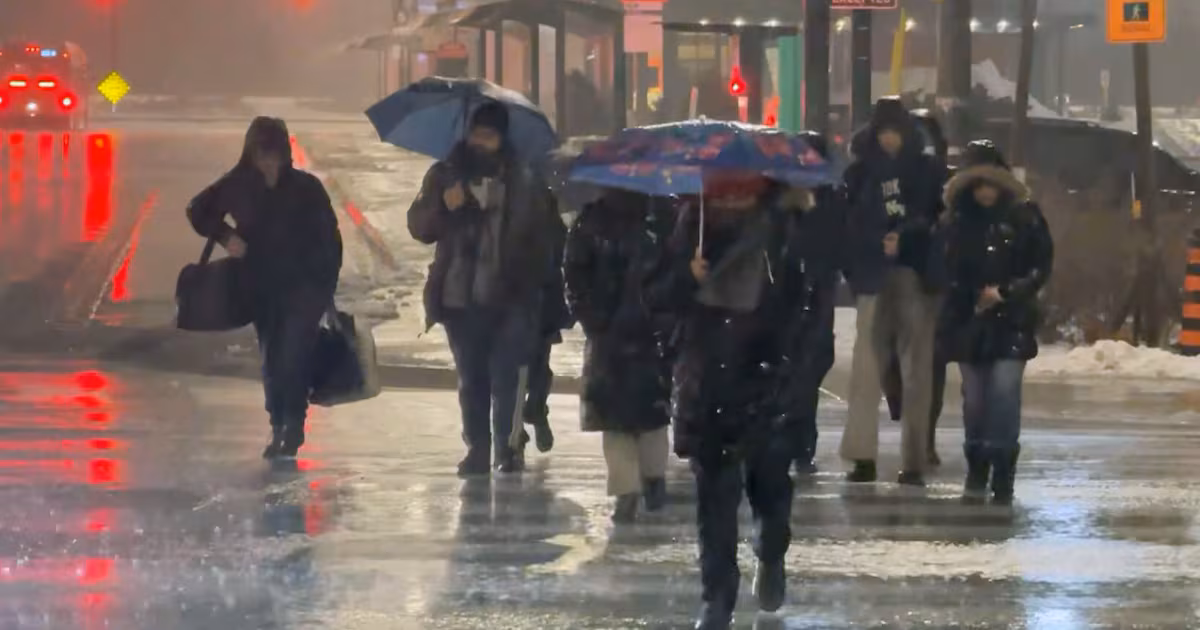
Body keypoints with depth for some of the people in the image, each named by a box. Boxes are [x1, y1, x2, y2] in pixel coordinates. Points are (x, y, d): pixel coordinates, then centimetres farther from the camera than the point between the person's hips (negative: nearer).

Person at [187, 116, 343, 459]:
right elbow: (198, 210, 14)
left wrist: (327, 286, -6)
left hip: (304, 287, -3)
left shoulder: (306, 187, -6)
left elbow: (330, 240, -2)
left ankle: (293, 425, -10)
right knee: (273, 362, 7)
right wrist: (224, 235, -3)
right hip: (262, 289, 3)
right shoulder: (238, 185, -1)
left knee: (293, 357, -17)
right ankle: (279, 429, 19)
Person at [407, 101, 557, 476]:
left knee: (505, 376, -10)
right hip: (460, 299, 2)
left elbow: (540, 238, 8)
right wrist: (444, 206, -15)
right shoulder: (445, 175, 9)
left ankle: (508, 448, -5)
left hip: (508, 299, -2)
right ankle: (477, 448, 10)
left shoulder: (522, 181, 6)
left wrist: (535, 282, -3)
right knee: (471, 378, 5)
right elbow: (418, 227, 5)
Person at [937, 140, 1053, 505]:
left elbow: (1041, 266, 0)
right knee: (974, 397, 6)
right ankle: (976, 473, 16)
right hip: (969, 321, 3)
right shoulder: (956, 222, 6)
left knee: (1004, 393, -11)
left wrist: (1004, 293, -9)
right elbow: (947, 273, 8)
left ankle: (1003, 477, -9)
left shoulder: (1024, 217, -1)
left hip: (1011, 322, -3)